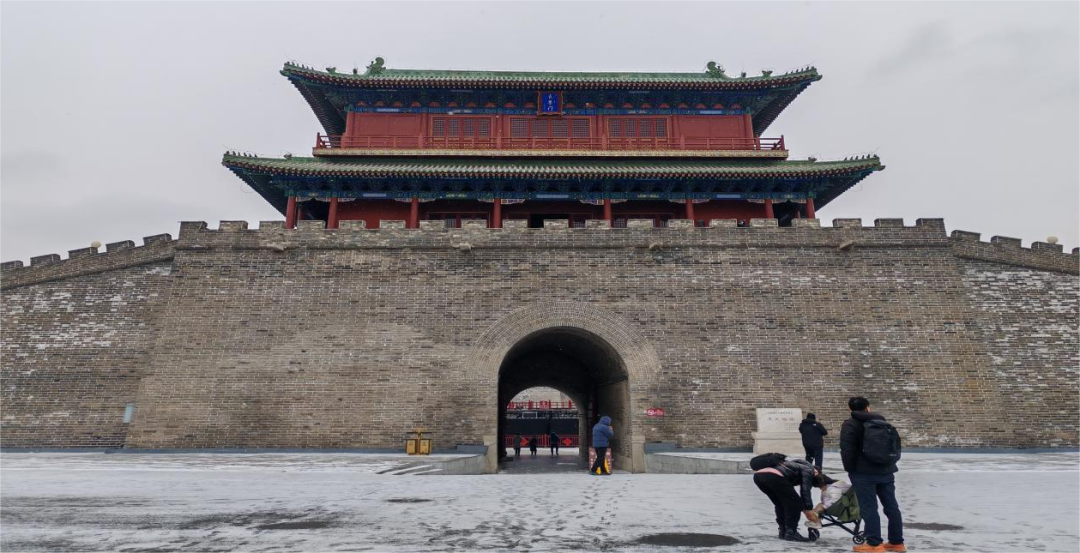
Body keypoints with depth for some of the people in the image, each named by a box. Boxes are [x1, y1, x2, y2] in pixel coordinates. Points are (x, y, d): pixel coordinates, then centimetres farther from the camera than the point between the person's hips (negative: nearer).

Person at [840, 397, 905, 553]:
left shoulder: (850, 425, -8)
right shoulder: (882, 421, 12)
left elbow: (847, 450, -14)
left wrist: (850, 469, -2)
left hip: (864, 472, -7)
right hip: (886, 470, 7)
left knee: (869, 508, -3)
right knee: (891, 506, 13)